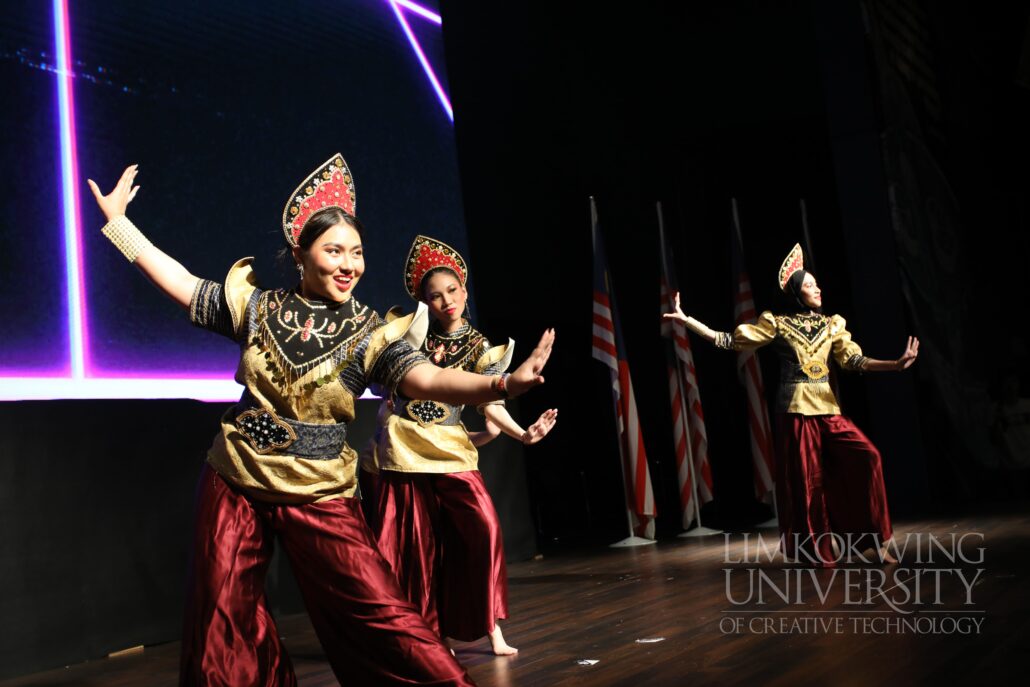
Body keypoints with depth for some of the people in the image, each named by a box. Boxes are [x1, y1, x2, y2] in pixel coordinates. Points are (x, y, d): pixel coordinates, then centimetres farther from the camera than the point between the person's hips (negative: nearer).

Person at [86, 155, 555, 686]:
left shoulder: (371, 333, -6)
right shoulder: (258, 306, 1)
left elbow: (423, 378, -21)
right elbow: (182, 285, 8)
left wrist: (500, 384, -39)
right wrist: (117, 220, 10)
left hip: (318, 496, -3)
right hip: (233, 486, 3)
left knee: (377, 613, -9)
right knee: (222, 626, 9)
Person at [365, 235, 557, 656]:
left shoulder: (481, 347, 1)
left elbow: (490, 403, -7)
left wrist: (522, 433, -21)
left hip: (450, 450, -1)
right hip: (401, 448, 1)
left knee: (484, 527, -17)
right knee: (403, 543, 2)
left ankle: (491, 626, -4)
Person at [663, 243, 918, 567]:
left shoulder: (832, 325, 11)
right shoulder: (777, 324, 2)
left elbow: (855, 361, 4)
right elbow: (729, 341, 1)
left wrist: (897, 363, -10)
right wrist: (686, 320, -5)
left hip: (828, 409, 3)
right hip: (797, 411, -3)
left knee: (866, 458, -12)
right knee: (807, 478, 0)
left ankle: (876, 539, -2)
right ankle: (820, 551, 13)